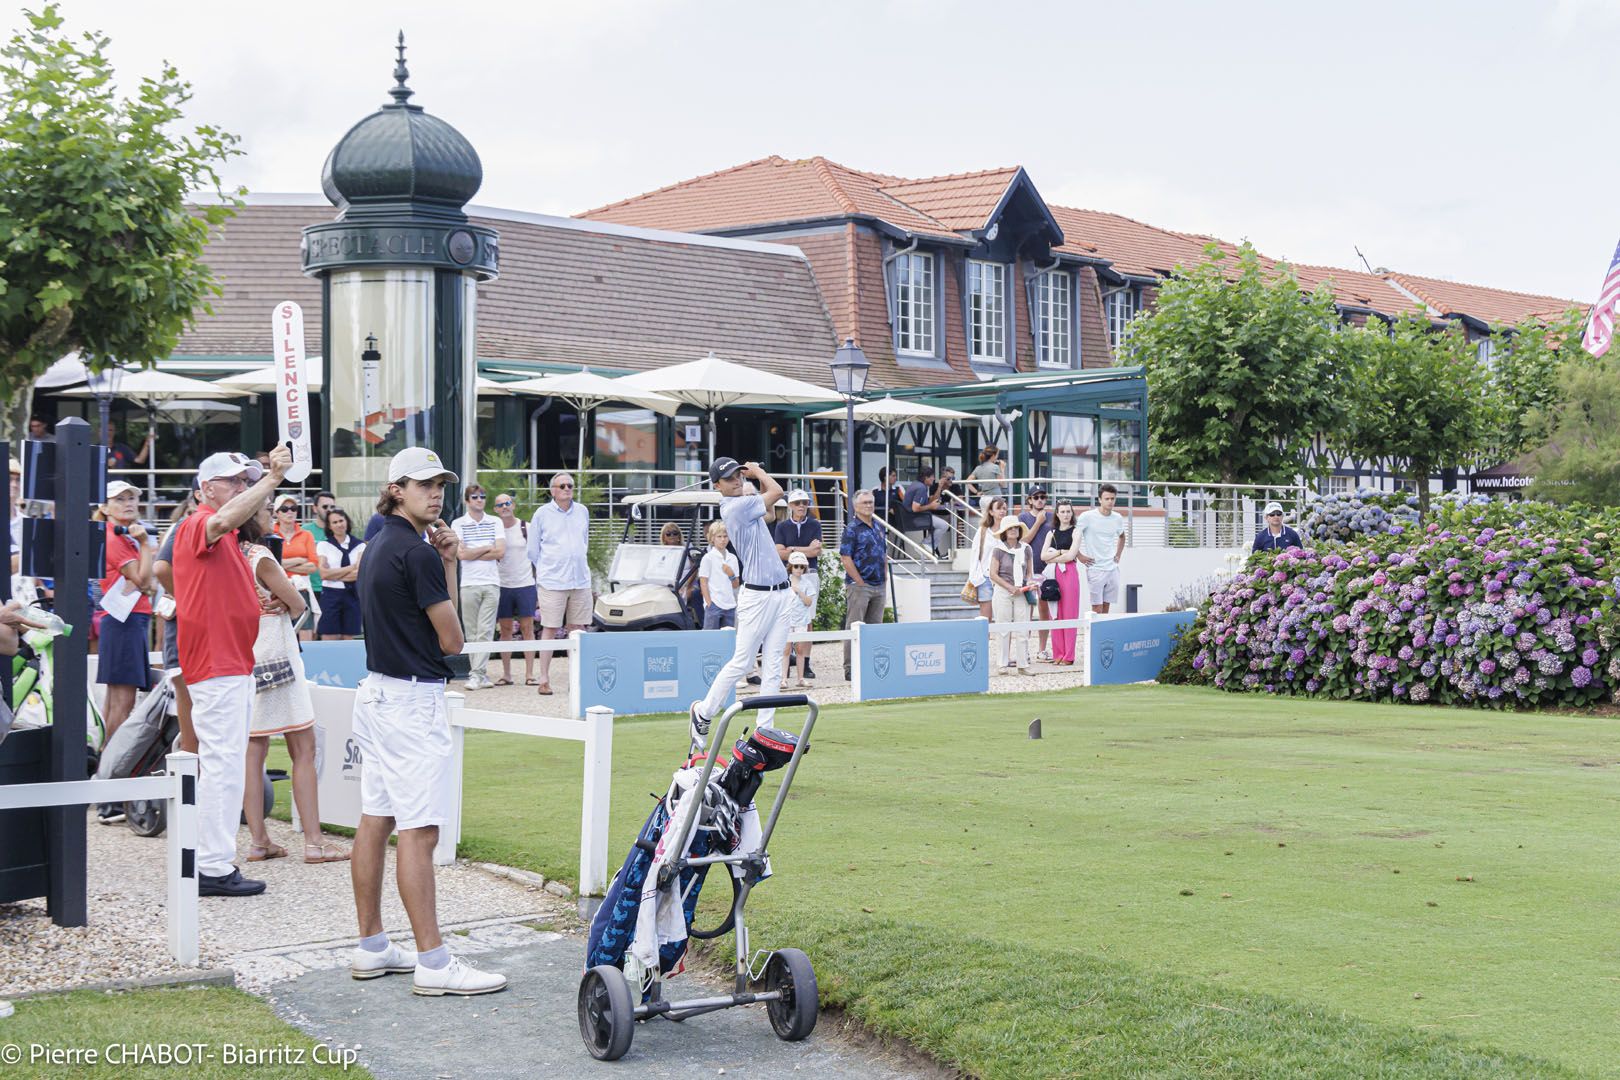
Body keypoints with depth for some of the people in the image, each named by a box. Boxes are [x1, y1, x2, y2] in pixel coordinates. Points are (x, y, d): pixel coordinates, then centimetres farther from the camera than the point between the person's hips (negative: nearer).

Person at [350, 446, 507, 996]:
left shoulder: (377, 548, 14)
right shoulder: (417, 553, -15)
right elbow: (452, 640, -9)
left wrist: (444, 567, 6)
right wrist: (446, 567, 6)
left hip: (377, 693, 10)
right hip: (414, 700, -10)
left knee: (375, 822, 13)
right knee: (419, 833, -10)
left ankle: (371, 947, 20)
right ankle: (433, 962, -9)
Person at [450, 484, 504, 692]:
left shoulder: (495, 523, 11)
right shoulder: (458, 524, 6)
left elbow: (500, 551, 0)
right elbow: (461, 554, -6)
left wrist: (472, 554, -4)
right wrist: (487, 548, -1)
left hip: (491, 583, 1)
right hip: (469, 583, -1)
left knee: (485, 631, -7)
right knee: (471, 632, 0)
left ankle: (476, 674, -10)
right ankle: (480, 674, 5)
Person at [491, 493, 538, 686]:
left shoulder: (527, 528, 3)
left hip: (526, 584, -1)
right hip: (503, 585, 1)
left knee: (527, 628, -3)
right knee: (505, 630, 4)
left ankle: (529, 674, -1)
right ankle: (506, 674, 9)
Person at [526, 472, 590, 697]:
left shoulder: (582, 512, 11)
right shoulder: (542, 513, -1)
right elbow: (533, 550, 6)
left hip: (580, 580, 4)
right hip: (552, 582, -4)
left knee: (577, 629, 6)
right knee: (549, 629, -4)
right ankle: (544, 680, -1)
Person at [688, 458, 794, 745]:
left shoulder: (744, 502, 14)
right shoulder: (736, 506, -13)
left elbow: (767, 501, 33)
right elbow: (776, 492, -11)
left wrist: (755, 475, 18)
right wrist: (759, 472, 7)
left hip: (780, 594, 8)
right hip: (757, 595, -8)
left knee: (773, 667, 4)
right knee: (741, 663, -3)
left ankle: (764, 729, 6)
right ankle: (703, 713, 13)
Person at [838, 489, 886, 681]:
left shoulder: (879, 527, 14)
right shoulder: (852, 529, -9)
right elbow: (845, 558, -14)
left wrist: (885, 577, 11)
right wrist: (861, 582, -14)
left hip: (879, 586, 7)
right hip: (859, 586, -7)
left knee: (875, 627, 11)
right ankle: (850, 669, -2)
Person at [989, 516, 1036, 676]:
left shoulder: (1026, 549, 7)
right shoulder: (998, 550, -3)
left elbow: (1029, 571, 15)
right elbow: (993, 574, -6)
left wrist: (1029, 583, -6)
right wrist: (1010, 587, -12)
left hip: (1021, 593, 3)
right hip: (1003, 592, -3)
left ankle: (1023, 664, 6)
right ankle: (1004, 665, 7)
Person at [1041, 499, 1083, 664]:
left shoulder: (1075, 532, 4)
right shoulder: (1051, 533, 16)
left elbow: (1071, 555, -9)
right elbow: (1043, 556, 5)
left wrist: (1053, 557, -2)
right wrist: (1061, 552, -6)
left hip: (1069, 573, -4)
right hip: (1054, 574, 4)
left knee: (1069, 614, -4)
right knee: (1056, 614, 2)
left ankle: (1068, 655, -3)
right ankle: (1058, 654, 6)